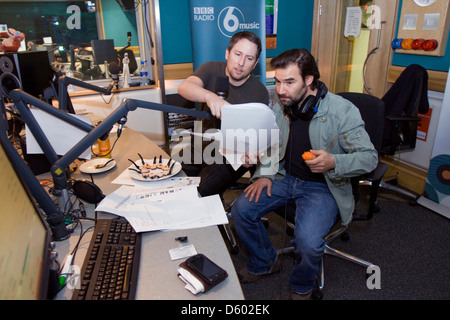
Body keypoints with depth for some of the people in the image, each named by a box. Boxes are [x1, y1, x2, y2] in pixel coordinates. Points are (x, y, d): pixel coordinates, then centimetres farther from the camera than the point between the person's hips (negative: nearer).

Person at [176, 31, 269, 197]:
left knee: (197, 195, -23)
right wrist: (210, 96, -44)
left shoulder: (260, 93, -7)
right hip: (200, 146, 4)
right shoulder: (211, 70, -2)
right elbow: (184, 87, -22)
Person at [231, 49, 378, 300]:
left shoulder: (342, 111, -17)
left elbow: (370, 157, -13)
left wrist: (334, 162, -32)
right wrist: (264, 174, -3)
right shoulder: (280, 106, -2)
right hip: (285, 178, 5)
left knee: (308, 242, -27)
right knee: (241, 209, -10)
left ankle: (302, 287, 11)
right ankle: (265, 263, 18)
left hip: (323, 186, -5)